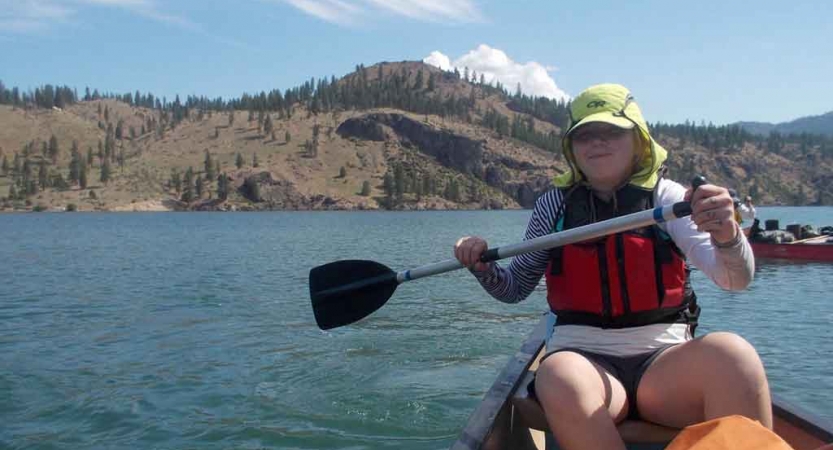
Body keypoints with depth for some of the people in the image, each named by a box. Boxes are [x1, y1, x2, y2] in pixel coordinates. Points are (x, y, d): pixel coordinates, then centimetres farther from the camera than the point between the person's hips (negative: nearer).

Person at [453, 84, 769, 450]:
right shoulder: (554, 205, 9)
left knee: (731, 353, -32)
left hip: (664, 358, 0)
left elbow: (735, 279, -6)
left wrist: (728, 236, -28)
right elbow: (515, 289, 17)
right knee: (560, 378, -36)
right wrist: (483, 267, -4)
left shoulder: (665, 195, 6)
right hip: (582, 357, 1)